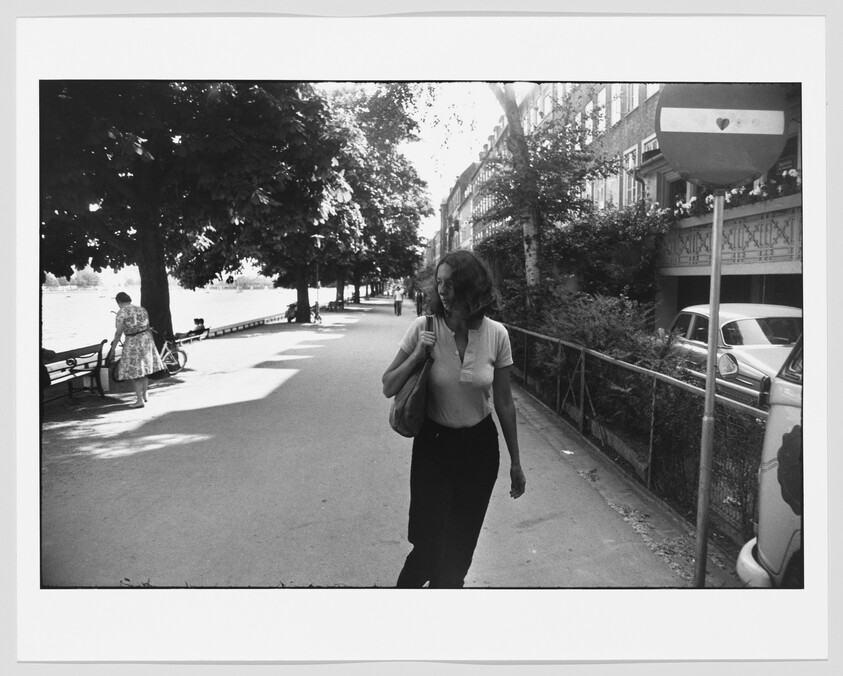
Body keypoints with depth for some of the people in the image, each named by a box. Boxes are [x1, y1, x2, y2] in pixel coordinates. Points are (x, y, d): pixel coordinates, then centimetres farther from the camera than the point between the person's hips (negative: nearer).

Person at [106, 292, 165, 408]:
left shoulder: (121, 313, -10)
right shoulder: (141, 309, 7)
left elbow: (118, 332, -12)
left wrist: (113, 349, -6)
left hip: (132, 343, -6)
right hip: (146, 339, 6)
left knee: (134, 372, 1)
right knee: (144, 368, 19)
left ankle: (139, 400, 0)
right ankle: (144, 395, 30)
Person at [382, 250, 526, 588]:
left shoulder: (496, 334, -10)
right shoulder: (423, 328, -13)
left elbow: (504, 402, 0)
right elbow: (388, 388, -5)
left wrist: (515, 462, 5)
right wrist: (417, 355, -22)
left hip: (480, 446, 2)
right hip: (434, 445, -1)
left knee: (462, 541, 13)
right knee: (428, 545, -4)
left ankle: (449, 582, 42)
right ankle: (406, 584, 26)